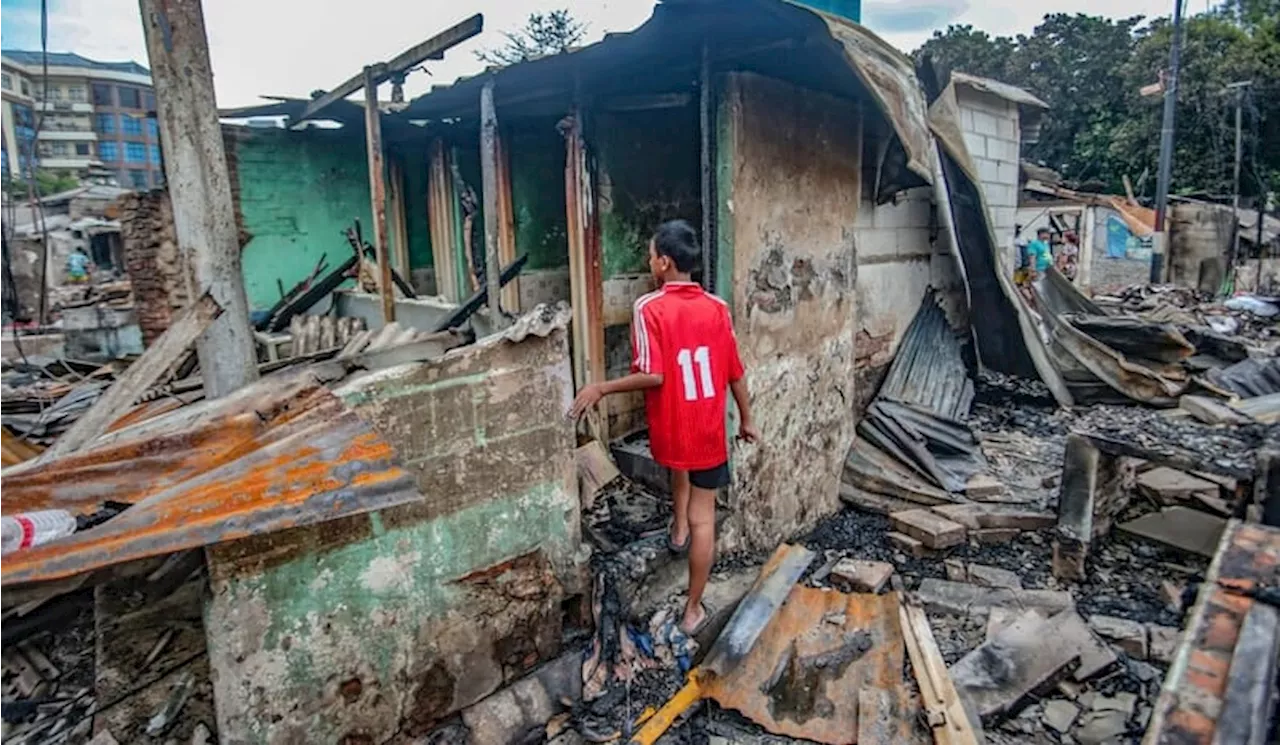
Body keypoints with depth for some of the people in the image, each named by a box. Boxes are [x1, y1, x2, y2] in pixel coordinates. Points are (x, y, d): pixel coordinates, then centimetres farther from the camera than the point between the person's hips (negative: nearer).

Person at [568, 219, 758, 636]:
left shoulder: (649, 308, -13)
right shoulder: (717, 308, -2)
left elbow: (652, 375, -21)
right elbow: (735, 374, 3)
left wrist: (601, 389, -10)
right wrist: (746, 419, 16)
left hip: (669, 428, -1)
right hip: (709, 429, 1)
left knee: (679, 463, 37)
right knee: (704, 518, 9)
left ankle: (678, 529, 44)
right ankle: (693, 610, 19)